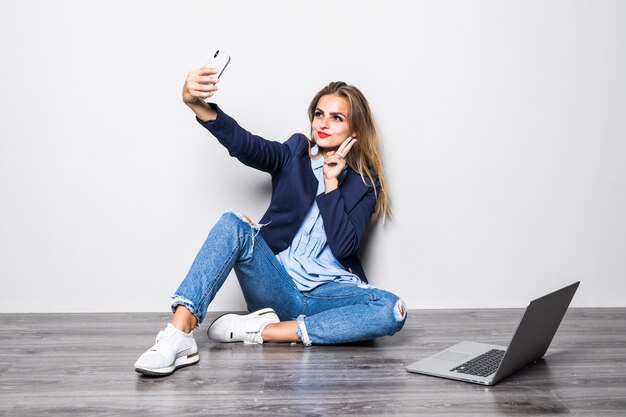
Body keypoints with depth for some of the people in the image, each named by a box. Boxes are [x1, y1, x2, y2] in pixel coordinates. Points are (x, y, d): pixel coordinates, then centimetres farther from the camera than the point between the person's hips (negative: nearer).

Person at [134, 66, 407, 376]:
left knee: (393, 311, -30)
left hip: (328, 293, 0)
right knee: (234, 223, -26)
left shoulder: (365, 182, 5)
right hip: (278, 287, 0)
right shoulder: (295, 155, 7)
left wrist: (331, 182, -11)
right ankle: (178, 335, -37)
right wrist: (197, 105, -32)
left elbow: (344, 247, -9)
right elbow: (243, 144, -15)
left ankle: (264, 331, -25)